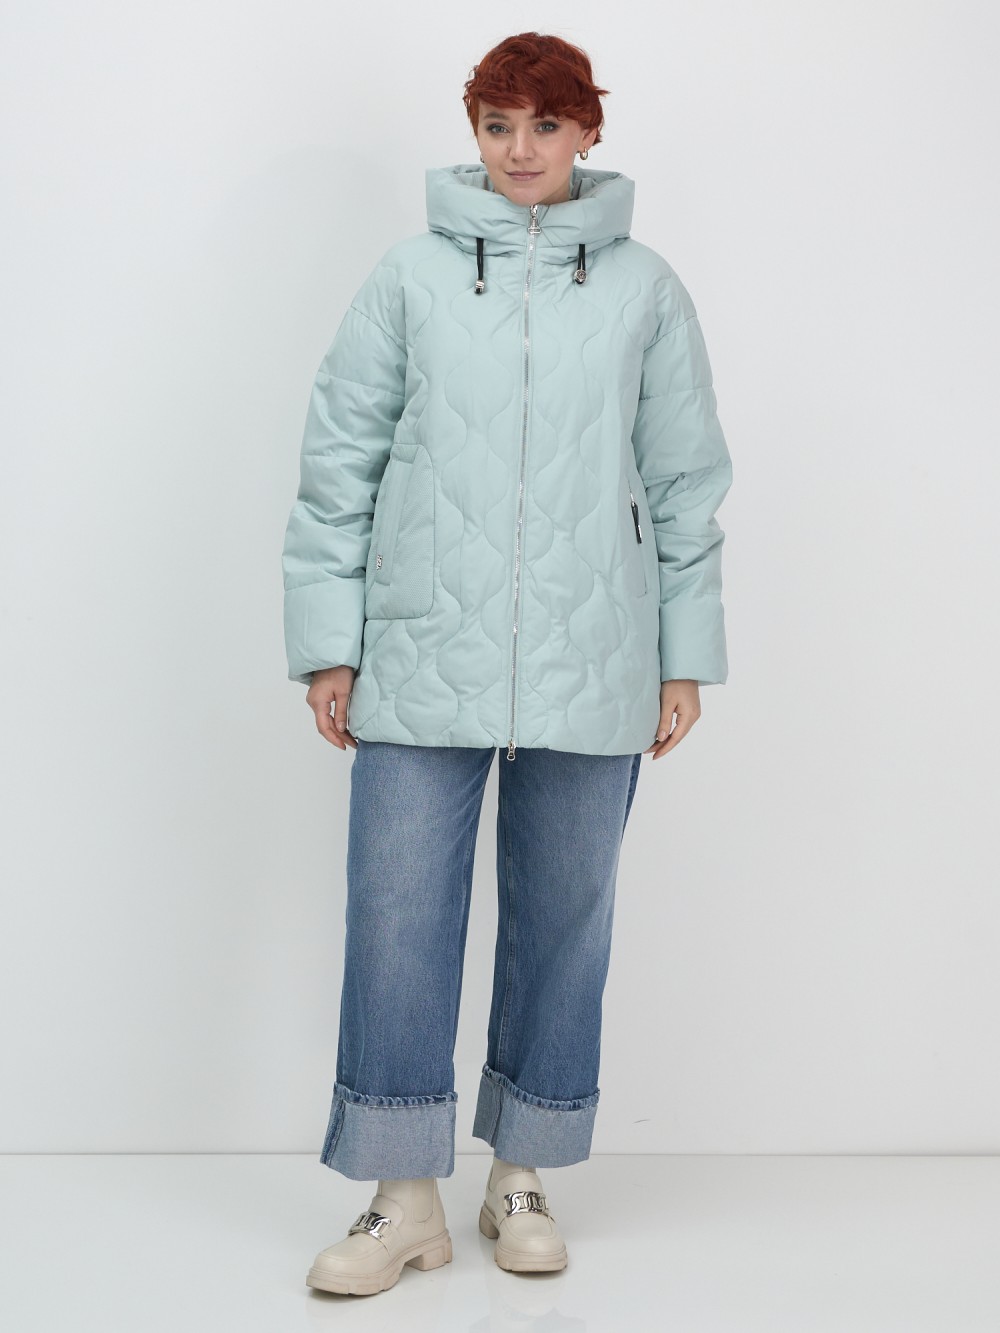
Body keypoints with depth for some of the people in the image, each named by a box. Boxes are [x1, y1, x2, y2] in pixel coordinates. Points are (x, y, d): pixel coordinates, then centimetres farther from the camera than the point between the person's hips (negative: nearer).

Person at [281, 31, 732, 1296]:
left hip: (592, 666, 1)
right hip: (424, 657, 0)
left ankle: (522, 1175, 25)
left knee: (565, 917, 8)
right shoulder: (409, 275, 5)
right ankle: (405, 1196, 13)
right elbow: (339, 461, 4)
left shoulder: (645, 287, 7)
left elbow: (685, 482, 9)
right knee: (398, 915, -1)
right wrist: (328, 645, 0)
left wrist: (684, 655, 7)